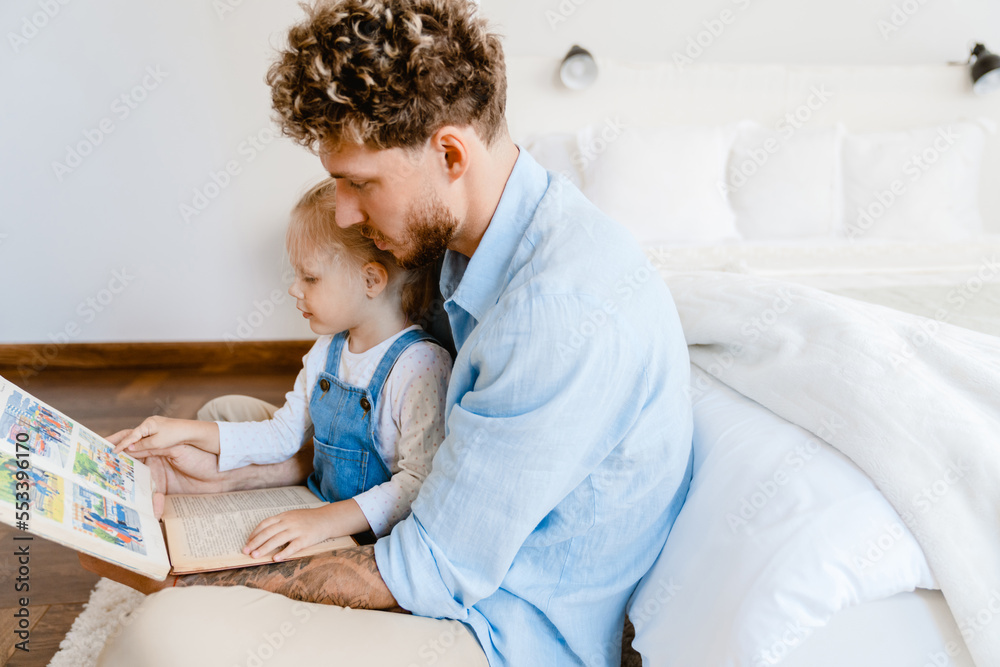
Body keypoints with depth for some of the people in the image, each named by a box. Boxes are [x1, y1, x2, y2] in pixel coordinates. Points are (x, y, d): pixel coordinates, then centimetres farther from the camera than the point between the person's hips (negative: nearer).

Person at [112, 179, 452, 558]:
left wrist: (327, 520, -32)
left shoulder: (419, 367, -21)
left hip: (379, 540, -8)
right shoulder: (327, 351, 7)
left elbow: (421, 483, -24)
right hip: (323, 512, 8)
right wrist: (188, 432, 10)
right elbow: (283, 435, 16)